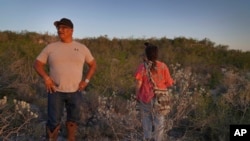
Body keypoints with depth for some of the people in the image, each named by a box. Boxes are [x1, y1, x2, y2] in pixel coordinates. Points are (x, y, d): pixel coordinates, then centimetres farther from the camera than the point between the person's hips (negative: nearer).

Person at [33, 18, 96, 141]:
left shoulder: (82, 48, 2)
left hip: (75, 91, 1)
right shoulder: (50, 47, 1)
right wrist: (46, 77, -10)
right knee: (54, 121, 3)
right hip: (55, 91, -1)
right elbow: (37, 63, 6)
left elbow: (93, 64, 11)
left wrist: (86, 80, 0)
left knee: (73, 119, 15)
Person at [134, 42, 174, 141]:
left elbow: (138, 84, -11)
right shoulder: (163, 66, -7)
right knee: (159, 122, 12)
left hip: (145, 98, 0)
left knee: (146, 120, 17)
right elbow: (169, 84, -3)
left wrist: (137, 96, 4)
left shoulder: (142, 67, -9)